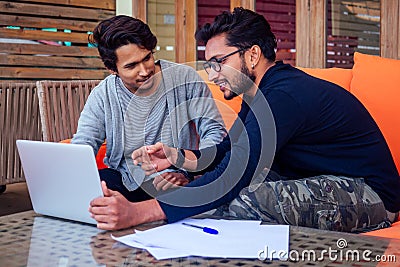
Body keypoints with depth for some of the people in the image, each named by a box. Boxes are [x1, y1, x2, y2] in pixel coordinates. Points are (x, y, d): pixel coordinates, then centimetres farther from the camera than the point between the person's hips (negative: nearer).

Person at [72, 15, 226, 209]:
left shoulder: (185, 79, -5)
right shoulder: (102, 96, 0)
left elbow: (215, 132, -5)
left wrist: (188, 174, -22)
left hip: (178, 185, -1)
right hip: (126, 183, 2)